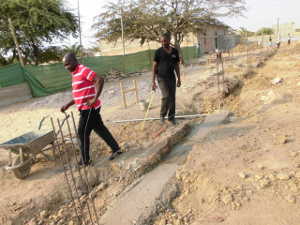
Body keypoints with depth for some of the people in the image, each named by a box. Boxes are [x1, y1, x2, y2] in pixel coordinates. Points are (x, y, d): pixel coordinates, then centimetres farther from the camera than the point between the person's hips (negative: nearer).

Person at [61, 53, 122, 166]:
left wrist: (95, 98, -26)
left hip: (89, 108, -9)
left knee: (83, 133, 1)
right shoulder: (75, 74, 16)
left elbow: (100, 80, -25)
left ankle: (85, 160, 16)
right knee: (100, 129, 14)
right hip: (86, 109, 9)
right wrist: (68, 105, 18)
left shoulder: (83, 70, -14)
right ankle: (116, 149, 24)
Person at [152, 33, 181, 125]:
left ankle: (171, 117, 19)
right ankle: (162, 115, 6)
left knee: (172, 98, 5)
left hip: (172, 77, 4)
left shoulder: (175, 51, 4)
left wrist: (179, 79, 7)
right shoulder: (158, 52, -6)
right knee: (166, 96, -16)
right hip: (161, 77, -4)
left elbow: (177, 66, 10)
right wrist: (153, 81, -9)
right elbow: (154, 66, -5)